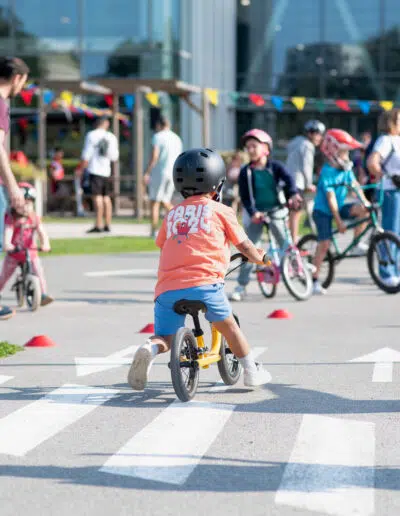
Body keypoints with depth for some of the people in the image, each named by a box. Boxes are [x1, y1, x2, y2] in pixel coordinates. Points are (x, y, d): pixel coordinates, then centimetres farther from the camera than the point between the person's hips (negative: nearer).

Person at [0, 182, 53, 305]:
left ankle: (43, 295, -18)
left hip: (30, 251, 1)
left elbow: (42, 232, -16)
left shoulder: (34, 218, -4)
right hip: (13, 252, -1)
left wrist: (45, 244, -36)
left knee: (38, 271, -16)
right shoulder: (11, 218, -12)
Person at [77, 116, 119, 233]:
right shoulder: (112, 137, 9)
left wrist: (81, 169, -1)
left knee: (97, 197, -9)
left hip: (95, 170, -5)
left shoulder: (91, 135, -4)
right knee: (106, 197, 11)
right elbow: (114, 157, 14)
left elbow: (86, 155, -8)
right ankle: (107, 225, 12)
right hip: (107, 171, 5)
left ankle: (98, 225, -14)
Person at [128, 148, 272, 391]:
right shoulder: (221, 211, 12)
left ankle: (151, 349, -21)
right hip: (204, 282, -3)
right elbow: (244, 245, 20)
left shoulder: (172, 214, 23)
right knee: (228, 325, 19)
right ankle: (252, 371, 27)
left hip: (167, 288, 3)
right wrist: (259, 257, 42)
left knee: (165, 338, 10)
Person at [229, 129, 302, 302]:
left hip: (276, 211, 0)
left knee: (286, 245, -6)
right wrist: (253, 212, -21)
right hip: (255, 214, 0)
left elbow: (288, 180, -17)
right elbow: (244, 196, -5)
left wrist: (293, 194, -37)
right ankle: (241, 286, 3)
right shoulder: (246, 172, -1)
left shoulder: (275, 167, -2)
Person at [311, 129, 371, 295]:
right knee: (324, 244, -14)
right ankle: (315, 280, -7)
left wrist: (364, 201, -19)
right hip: (323, 211, -6)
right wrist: (338, 221, -25)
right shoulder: (328, 171, -20)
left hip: (339, 208, 6)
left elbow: (355, 184, -2)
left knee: (363, 209, -18)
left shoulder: (346, 168, 1)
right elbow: (331, 197, -23)